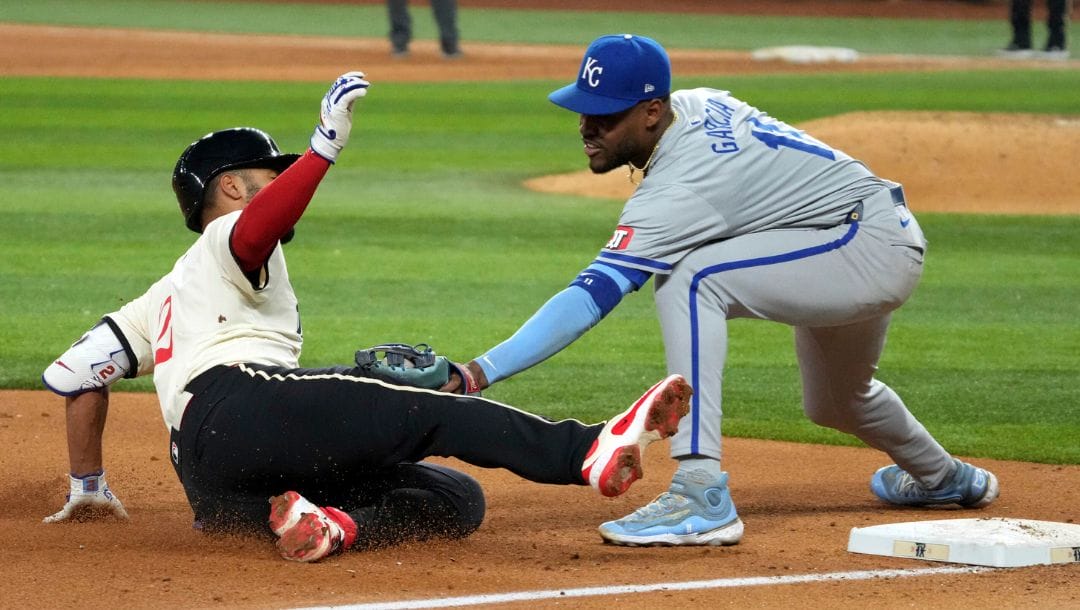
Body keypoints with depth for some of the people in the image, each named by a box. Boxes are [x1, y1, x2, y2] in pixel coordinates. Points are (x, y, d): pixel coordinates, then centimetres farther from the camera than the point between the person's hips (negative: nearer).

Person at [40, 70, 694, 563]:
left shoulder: (167, 295, 40)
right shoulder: (224, 241, 14)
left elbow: (74, 371, 35)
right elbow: (258, 227, -13)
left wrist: (88, 487, 40)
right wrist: (326, 146, -19)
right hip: (238, 400, -8)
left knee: (458, 497, -2)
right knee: (429, 410, -23)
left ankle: (336, 525, -30)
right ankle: (590, 452, -44)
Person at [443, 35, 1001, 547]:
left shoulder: (678, 191, -28)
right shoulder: (695, 103, -2)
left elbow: (588, 298, -36)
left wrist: (480, 372, -42)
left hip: (873, 246, -11)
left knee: (689, 282, -28)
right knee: (833, 403, 33)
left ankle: (701, 495, -32)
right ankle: (942, 477, 64)